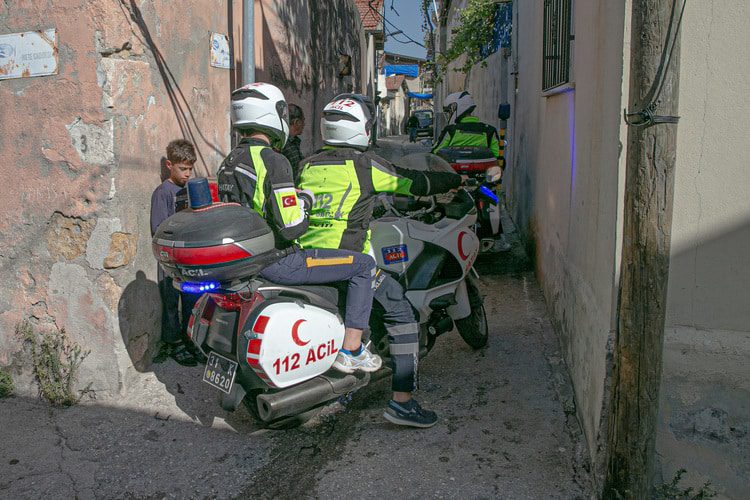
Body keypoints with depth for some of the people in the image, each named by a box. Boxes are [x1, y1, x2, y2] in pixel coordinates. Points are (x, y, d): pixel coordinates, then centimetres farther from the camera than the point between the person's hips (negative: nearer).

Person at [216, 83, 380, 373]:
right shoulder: (273, 162, -20)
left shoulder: (228, 163, 9)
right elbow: (292, 227, -24)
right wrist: (304, 200, -5)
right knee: (364, 265, -2)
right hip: (276, 262, -10)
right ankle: (351, 351, 0)